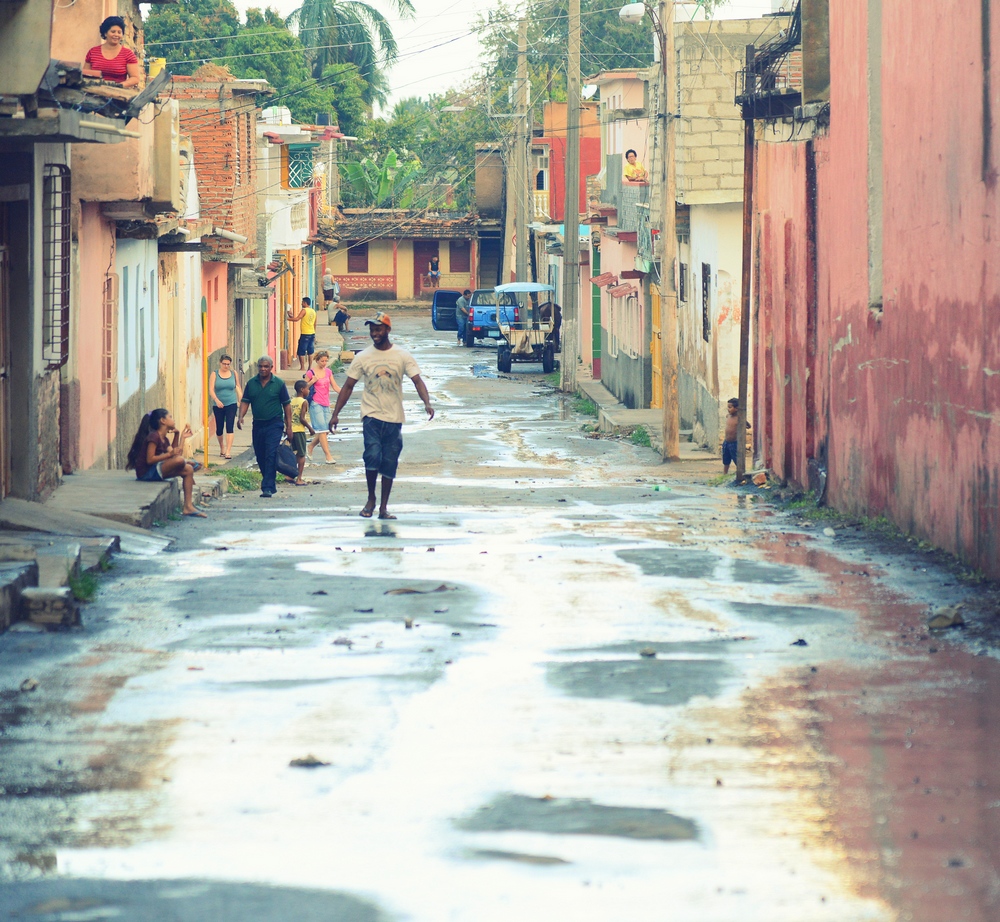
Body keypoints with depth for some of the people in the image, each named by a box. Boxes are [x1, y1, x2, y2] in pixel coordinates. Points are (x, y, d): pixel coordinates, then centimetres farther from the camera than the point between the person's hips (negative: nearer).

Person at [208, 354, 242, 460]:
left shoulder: (233, 373, 4)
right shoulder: (215, 374, -2)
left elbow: (238, 386, 16)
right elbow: (211, 389, -10)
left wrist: (241, 400, 12)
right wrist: (216, 400, -26)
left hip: (231, 404, 0)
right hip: (218, 406, 0)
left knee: (229, 427, -13)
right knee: (219, 428, 9)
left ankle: (228, 451, -18)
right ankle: (222, 447, 35)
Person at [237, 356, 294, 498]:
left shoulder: (279, 384, -2)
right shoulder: (251, 383, 6)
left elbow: (287, 405, 1)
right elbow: (245, 401, 6)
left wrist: (289, 427, -2)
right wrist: (241, 417, -13)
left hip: (274, 424, -4)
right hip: (257, 425, 4)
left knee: (270, 456, -13)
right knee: (260, 457, 9)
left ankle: (267, 488, -15)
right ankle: (271, 485, 24)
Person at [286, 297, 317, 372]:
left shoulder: (304, 310, -11)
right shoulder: (313, 312, 11)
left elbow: (297, 319, -22)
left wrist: (288, 318, -11)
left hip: (305, 334, -7)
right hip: (312, 334, 7)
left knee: (301, 352, -2)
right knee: (310, 351, 12)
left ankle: (302, 368, -4)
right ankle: (310, 367, 13)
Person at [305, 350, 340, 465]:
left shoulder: (328, 372, 12)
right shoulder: (311, 373, -4)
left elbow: (335, 387, 9)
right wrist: (312, 381, -15)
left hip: (326, 404, 6)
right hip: (315, 404, -6)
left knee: (326, 430, 6)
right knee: (322, 430, -11)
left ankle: (310, 447, 28)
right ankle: (328, 456, -12)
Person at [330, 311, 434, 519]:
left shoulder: (402, 356, 1)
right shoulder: (362, 357, 3)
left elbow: (417, 380, -5)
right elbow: (348, 386, 6)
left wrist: (427, 403, -24)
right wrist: (335, 414, -1)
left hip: (394, 418, 1)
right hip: (371, 416, -1)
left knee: (389, 463, 3)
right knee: (373, 455, -20)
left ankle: (383, 507, 12)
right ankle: (371, 498, 1)